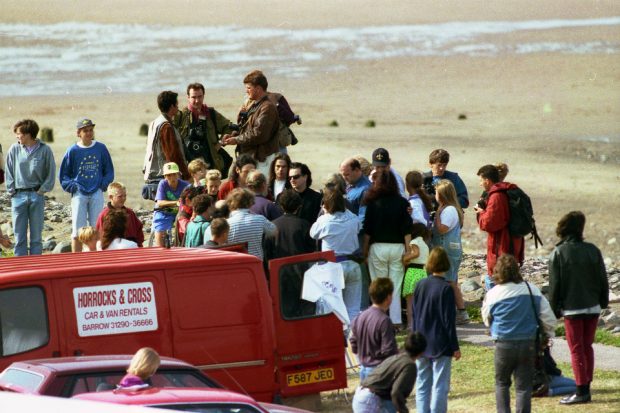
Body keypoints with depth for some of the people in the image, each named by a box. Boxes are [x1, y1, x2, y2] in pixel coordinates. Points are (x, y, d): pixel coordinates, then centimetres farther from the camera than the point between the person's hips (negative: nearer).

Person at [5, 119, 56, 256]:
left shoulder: (44, 150, -3)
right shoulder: (14, 149, 1)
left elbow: (51, 173, 3)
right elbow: (8, 173, 6)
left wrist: (42, 190, -4)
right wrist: (12, 191, -1)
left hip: (37, 196, -1)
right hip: (18, 196, 1)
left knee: (36, 236, 5)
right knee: (19, 236, 2)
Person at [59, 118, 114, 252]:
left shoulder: (101, 148, 4)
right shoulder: (72, 151, -2)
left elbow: (109, 170, 14)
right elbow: (63, 174, 5)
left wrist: (104, 184, -1)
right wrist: (71, 186, -8)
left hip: (97, 192, 2)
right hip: (79, 194, -2)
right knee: (78, 230, -3)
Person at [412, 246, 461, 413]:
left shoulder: (420, 285, 2)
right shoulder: (446, 288, -14)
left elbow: (414, 316, 9)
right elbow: (449, 320, -13)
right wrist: (455, 347, -6)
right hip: (440, 346, -5)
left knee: (422, 385, 11)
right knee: (440, 387, -2)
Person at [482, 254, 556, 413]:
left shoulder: (493, 294, -8)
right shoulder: (532, 290, -3)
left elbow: (487, 320, 8)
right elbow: (548, 316, 2)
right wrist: (548, 334, 18)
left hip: (504, 344, -1)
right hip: (528, 343, 1)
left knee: (502, 383, 17)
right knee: (523, 386, 5)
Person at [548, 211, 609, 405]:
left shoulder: (558, 254, -11)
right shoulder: (592, 250, -3)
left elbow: (554, 285, -9)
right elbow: (603, 279, 3)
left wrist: (554, 309, 0)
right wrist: (604, 301, 15)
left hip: (572, 308, -3)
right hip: (593, 307, 3)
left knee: (576, 350, 2)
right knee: (587, 347, 15)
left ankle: (582, 391, -2)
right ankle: (586, 387, 16)